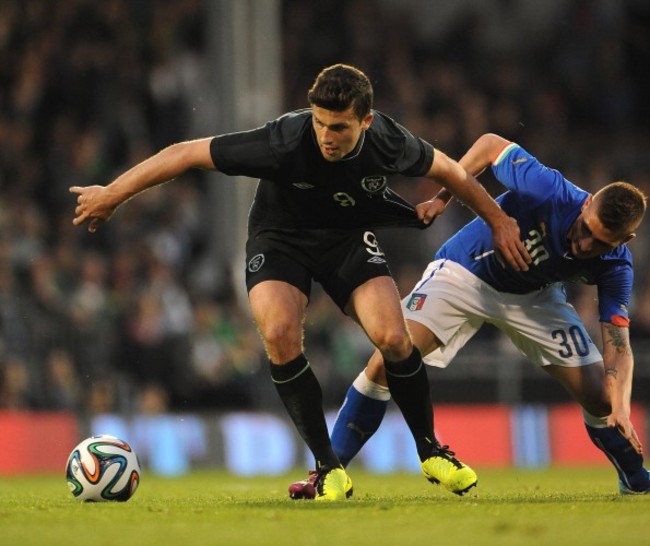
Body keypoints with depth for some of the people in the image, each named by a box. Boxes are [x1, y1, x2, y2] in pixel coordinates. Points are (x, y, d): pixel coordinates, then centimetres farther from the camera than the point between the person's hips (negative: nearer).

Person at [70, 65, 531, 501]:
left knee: (392, 338, -20)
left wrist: (499, 220, 8)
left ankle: (431, 452, 5)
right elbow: (187, 154, -26)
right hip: (279, 239, -1)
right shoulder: (285, 142, -33)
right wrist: (111, 195, -21)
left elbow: (447, 169, -2)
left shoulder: (388, 142, -25)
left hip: (350, 235, 1)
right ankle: (329, 467, -13)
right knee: (279, 336, -28)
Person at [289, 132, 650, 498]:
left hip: (535, 297, 2)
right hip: (465, 273, -2)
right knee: (386, 364, -20)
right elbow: (490, 145, -19)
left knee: (602, 397, -5)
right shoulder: (546, 190, -34)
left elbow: (618, 346, -26)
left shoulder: (616, 267, -24)